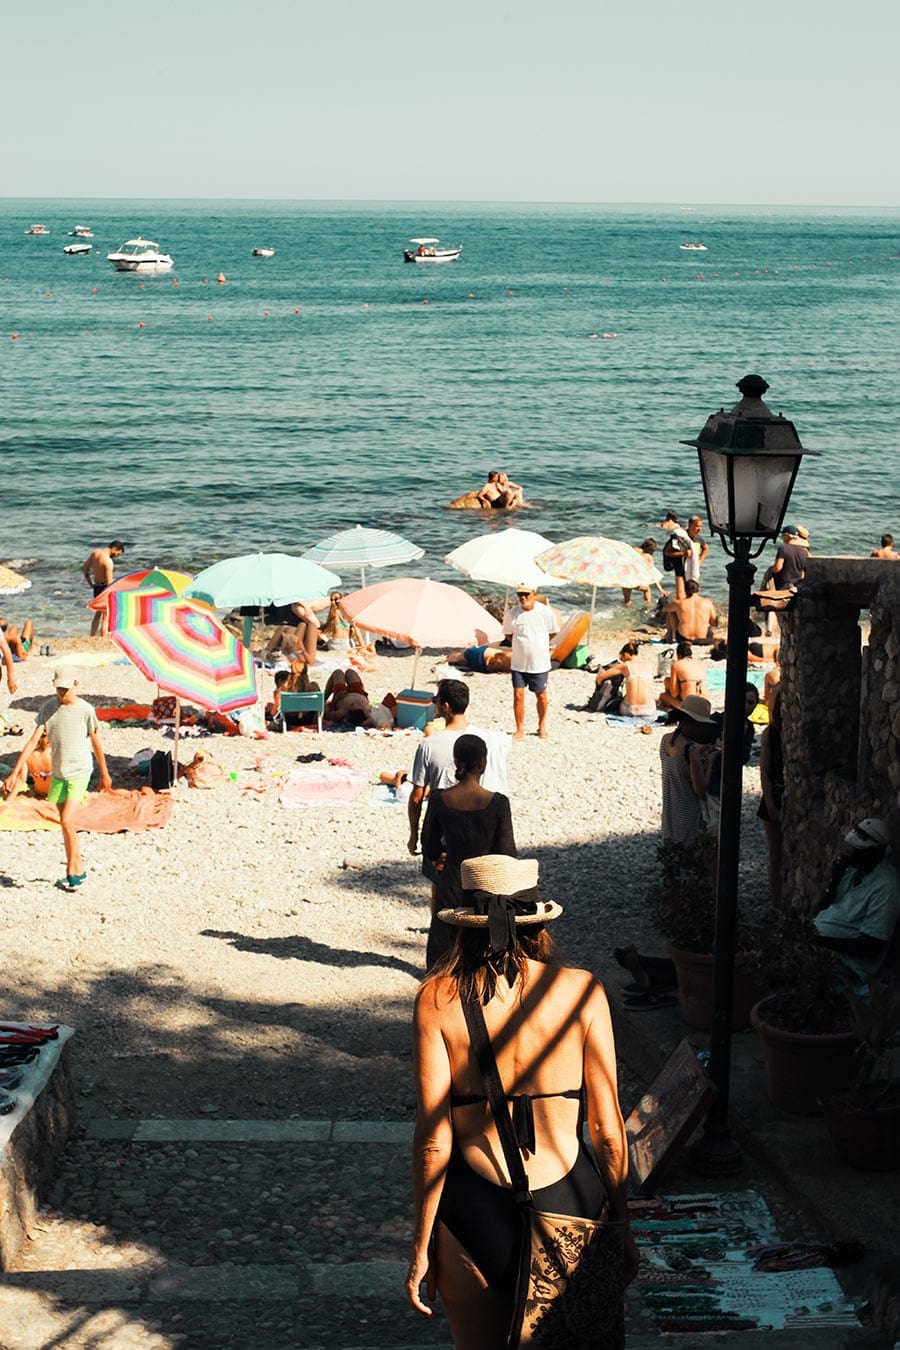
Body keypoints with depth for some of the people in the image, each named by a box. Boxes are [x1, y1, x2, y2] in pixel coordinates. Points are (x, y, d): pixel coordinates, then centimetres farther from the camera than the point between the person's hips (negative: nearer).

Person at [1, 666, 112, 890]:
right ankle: (78, 870, 22)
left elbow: (96, 743, 2)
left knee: (66, 821, -15)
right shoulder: (48, 708, 0)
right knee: (65, 823, 11)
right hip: (57, 773, 5)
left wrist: (104, 774, 10)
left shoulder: (85, 710, -9)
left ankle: (72, 871, -3)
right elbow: (33, 741, -1)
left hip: (79, 772, -5)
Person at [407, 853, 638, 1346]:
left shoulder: (437, 998, -7)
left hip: (476, 1209, 0)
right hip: (569, 1198, 0)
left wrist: (421, 1248, 1)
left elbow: (433, 1140, -8)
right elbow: (608, 1131, -4)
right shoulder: (582, 991, -6)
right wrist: (622, 1225, 10)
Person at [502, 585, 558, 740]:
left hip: (540, 663, 0)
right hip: (518, 663, 0)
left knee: (541, 696, 11)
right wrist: (521, 644, 3)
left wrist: (539, 645, 6)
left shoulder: (545, 612, -8)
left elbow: (553, 633, 7)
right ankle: (520, 730, 9)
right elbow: (508, 634, 10)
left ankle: (542, 726, 31)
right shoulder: (511, 614, -7)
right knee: (518, 695, -3)